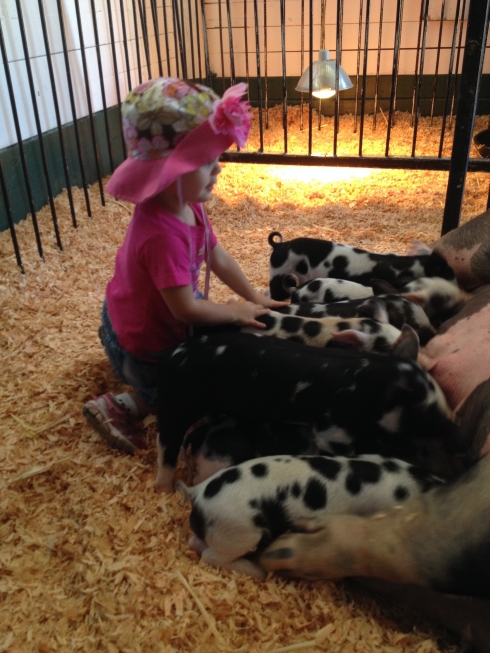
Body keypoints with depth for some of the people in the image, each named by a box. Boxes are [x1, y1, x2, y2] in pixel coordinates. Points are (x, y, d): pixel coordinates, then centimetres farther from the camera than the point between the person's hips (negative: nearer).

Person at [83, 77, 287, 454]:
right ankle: (120, 408, 12)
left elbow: (218, 257, 1)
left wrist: (254, 298, 0)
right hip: (142, 343, -8)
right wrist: (236, 312, -20)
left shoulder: (189, 206, -11)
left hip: (161, 318, 8)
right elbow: (186, 309, -33)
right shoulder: (162, 235, -40)